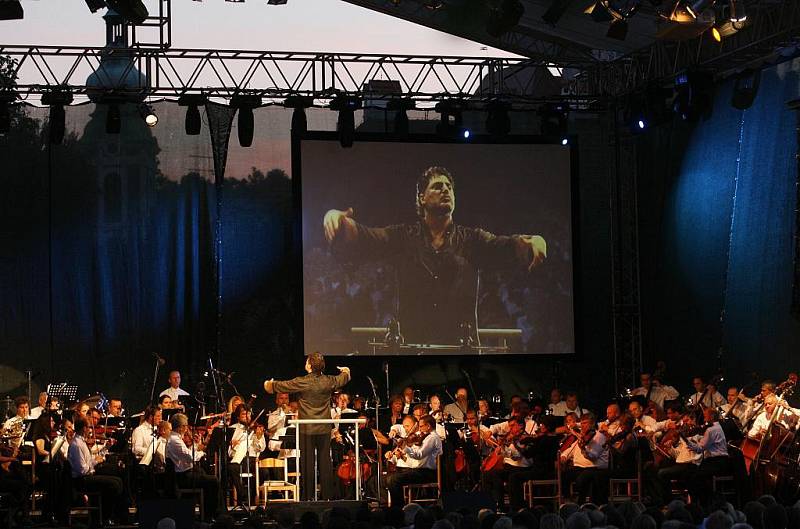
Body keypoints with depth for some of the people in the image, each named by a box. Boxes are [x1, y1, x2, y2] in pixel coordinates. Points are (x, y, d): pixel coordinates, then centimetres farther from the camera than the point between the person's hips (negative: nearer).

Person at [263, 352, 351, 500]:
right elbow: (344, 378, 21)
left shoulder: (302, 382, -12)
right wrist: (345, 371, 46)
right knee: (325, 463, 7)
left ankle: (308, 497, 3)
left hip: (307, 430, -3)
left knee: (307, 464, 1)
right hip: (324, 429, 3)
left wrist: (269, 384, 25)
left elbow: (280, 385, 2)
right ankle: (328, 496, 9)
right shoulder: (328, 381, -1)